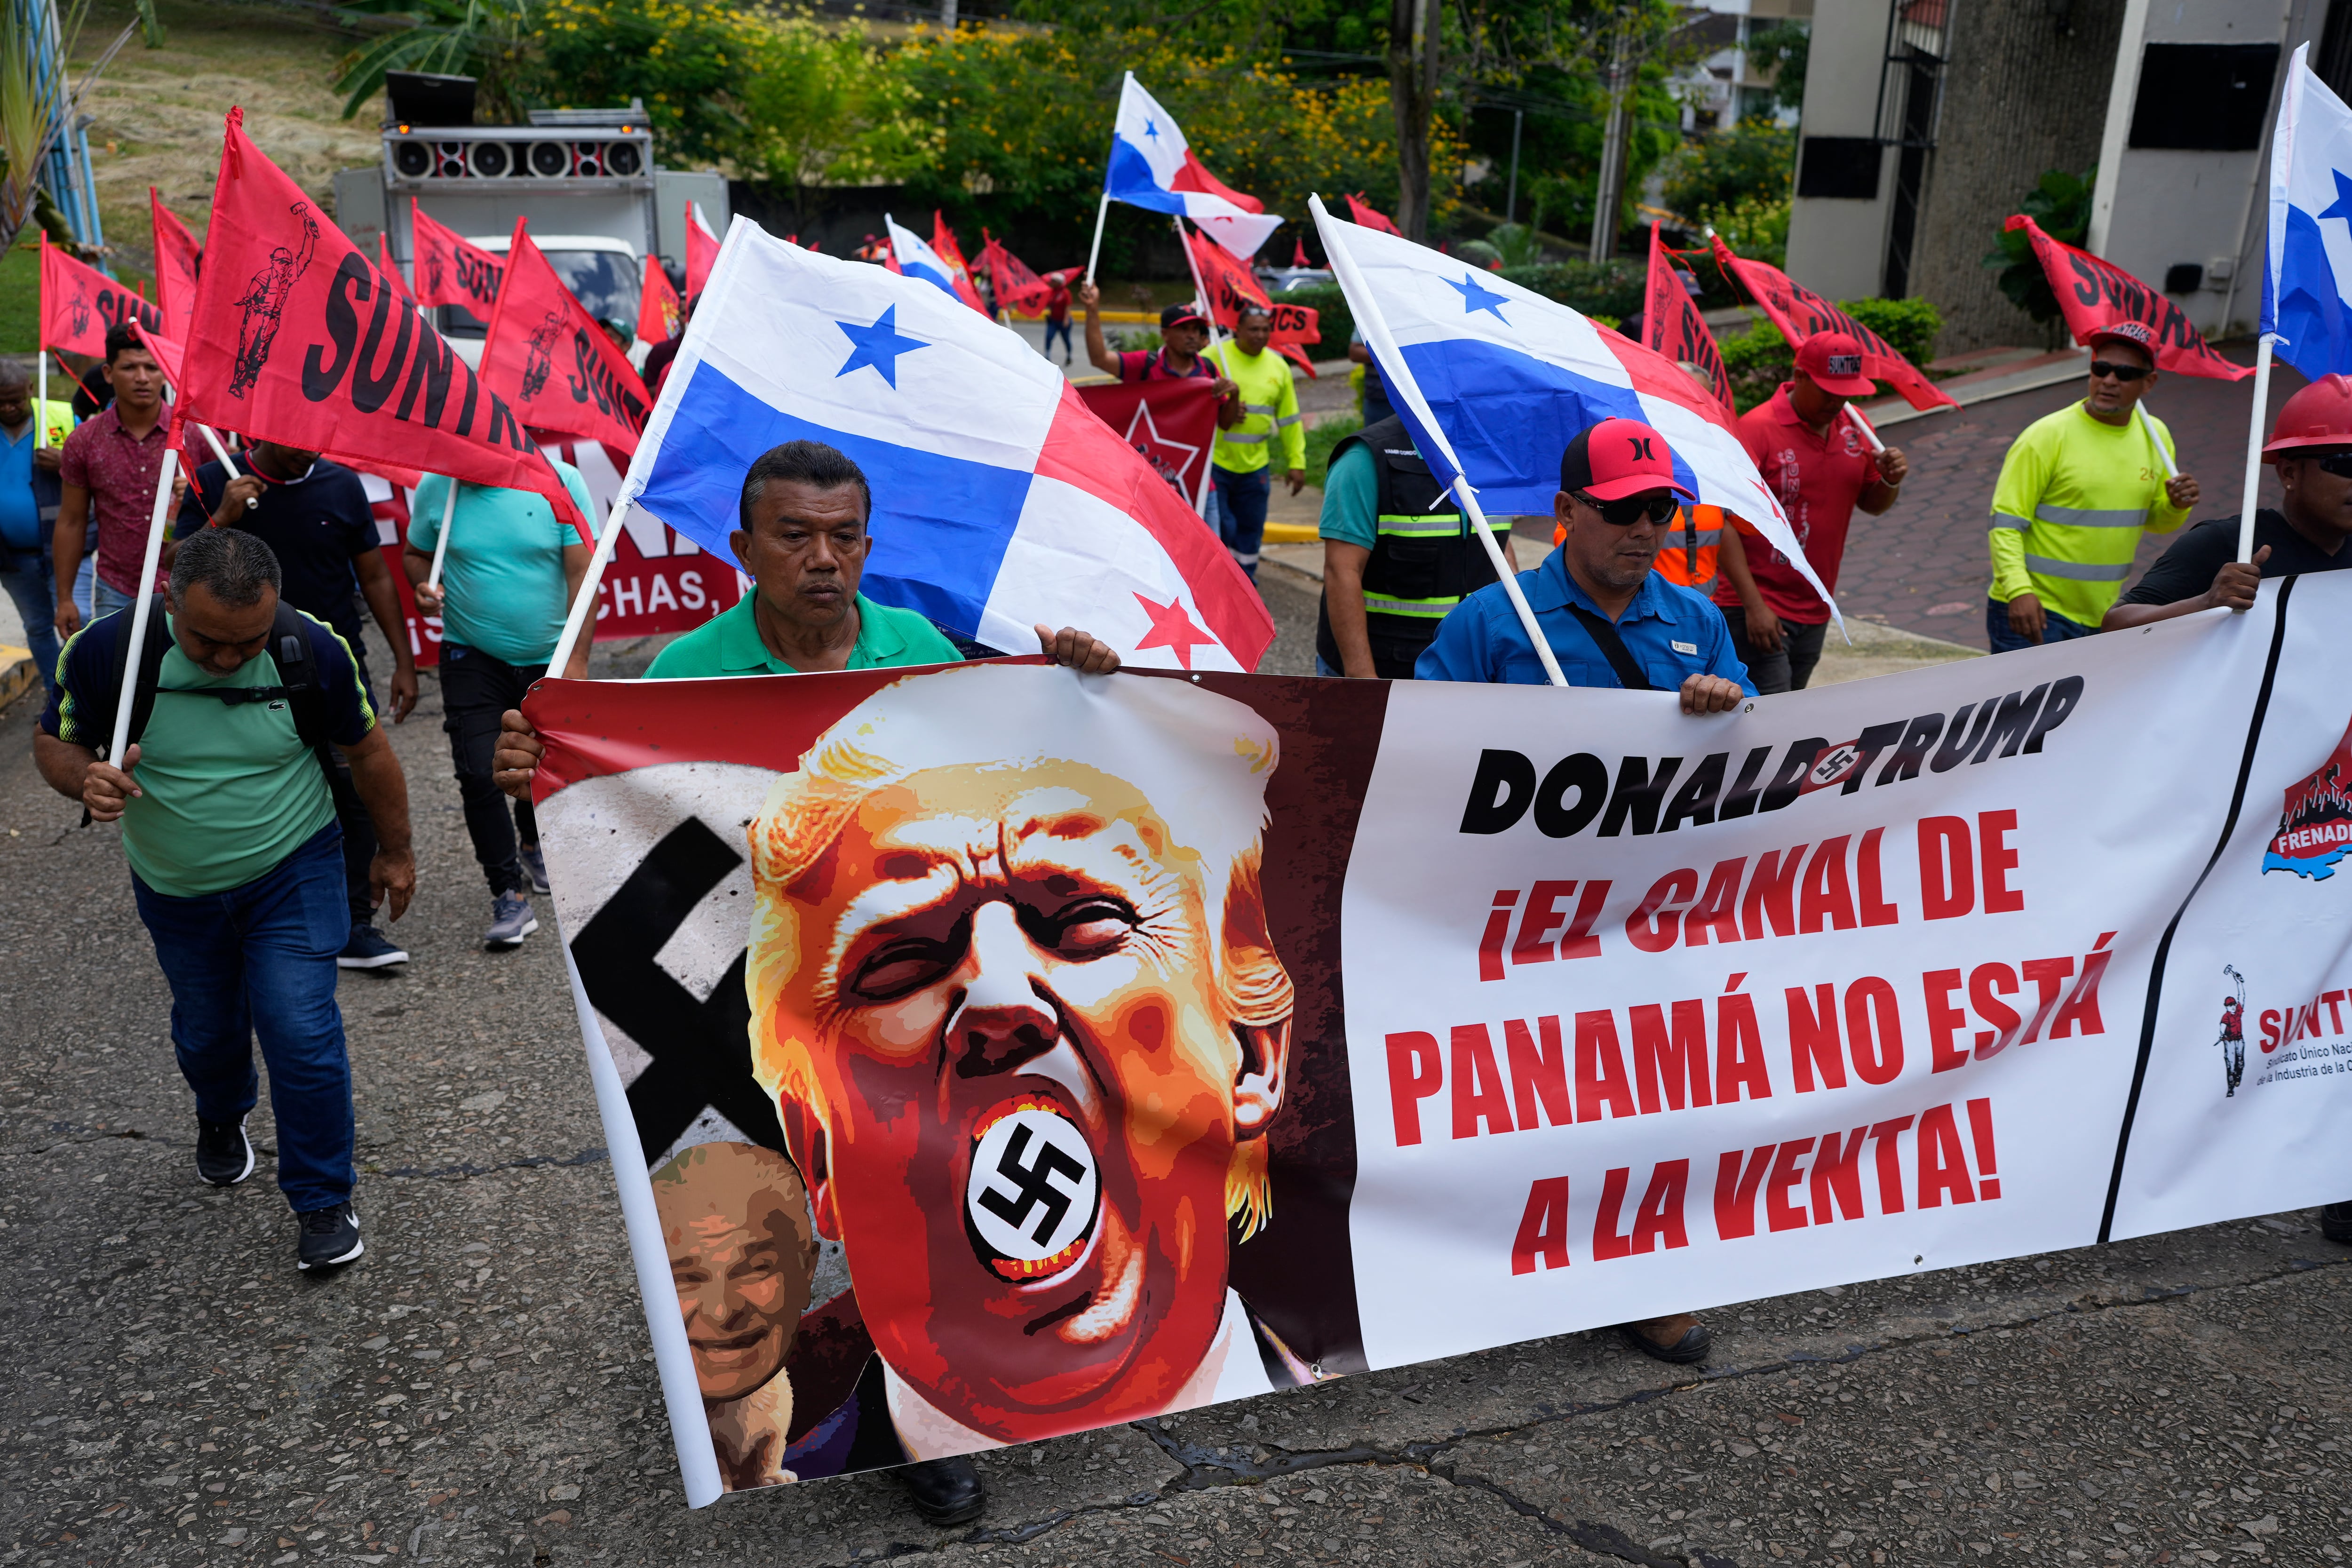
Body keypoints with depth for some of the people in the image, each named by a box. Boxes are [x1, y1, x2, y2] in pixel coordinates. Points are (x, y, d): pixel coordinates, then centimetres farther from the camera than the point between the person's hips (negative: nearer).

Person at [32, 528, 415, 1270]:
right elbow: (56, 741, -6)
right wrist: (86, 779, -30)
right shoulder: (105, 650, -22)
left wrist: (394, 852, 3)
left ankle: (323, 1201, 8)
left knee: (300, 1030, -11)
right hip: (176, 888, 2)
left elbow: (367, 748, -7)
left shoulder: (313, 650, -22)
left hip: (293, 873, -2)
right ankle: (220, 1120, 55)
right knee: (206, 1029, 19)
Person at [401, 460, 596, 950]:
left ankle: (531, 844, 46)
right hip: (472, 657, 0)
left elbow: (582, 573, -12)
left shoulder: (561, 481, -10)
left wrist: (577, 659, -18)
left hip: (548, 658, 0)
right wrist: (424, 586, -12)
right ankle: (509, 896, -1)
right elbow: (415, 554, 12)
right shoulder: (436, 487, -4)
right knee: (479, 773, -11)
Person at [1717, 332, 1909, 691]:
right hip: (1758, 611, -7)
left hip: (1815, 611, 7)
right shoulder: (1757, 429, -12)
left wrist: (1890, 482, -6)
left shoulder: (1852, 427, 8)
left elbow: (1872, 504, 19)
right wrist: (1754, 605, -21)